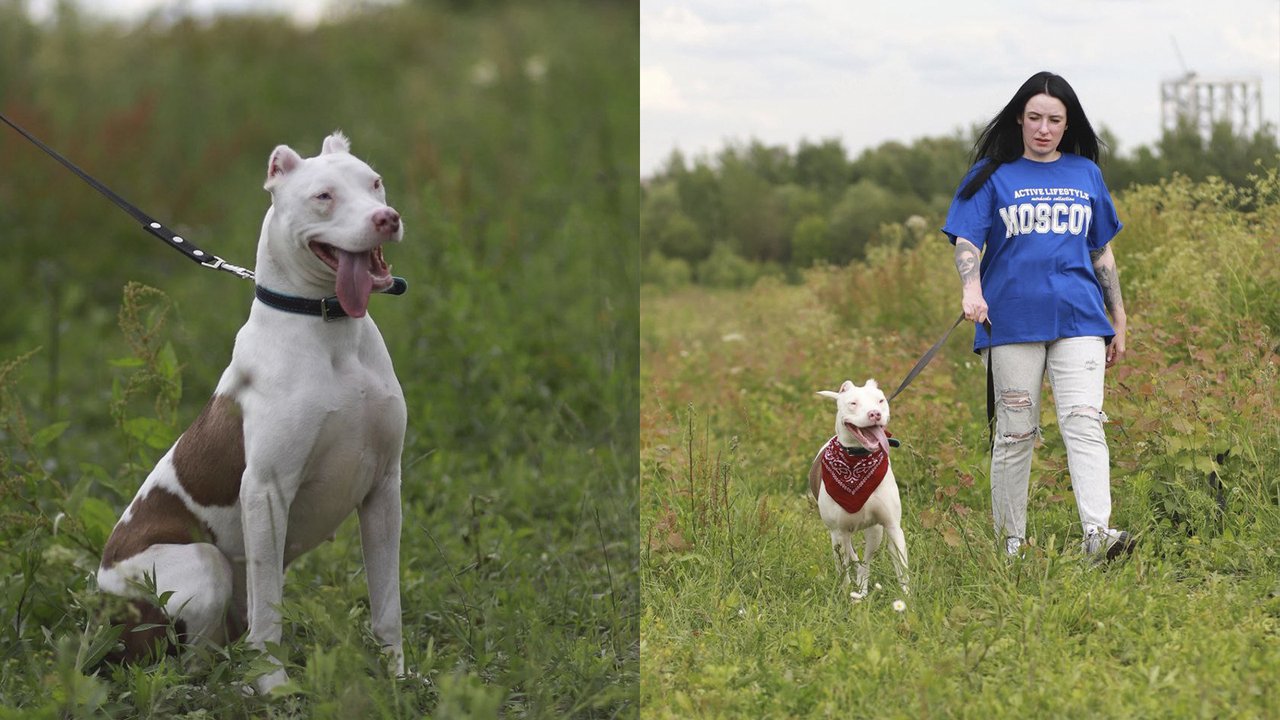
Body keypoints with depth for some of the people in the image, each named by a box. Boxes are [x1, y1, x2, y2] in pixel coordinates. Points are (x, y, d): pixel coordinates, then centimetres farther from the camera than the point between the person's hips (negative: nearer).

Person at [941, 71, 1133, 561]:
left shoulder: (1085, 173, 15)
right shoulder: (993, 175, 7)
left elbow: (1102, 252, 20)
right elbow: (967, 240, -2)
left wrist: (1118, 320, 19)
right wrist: (971, 287, -22)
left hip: (1078, 318, 1)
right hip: (1011, 321, -1)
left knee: (1084, 421, -14)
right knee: (1015, 433, 2)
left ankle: (1097, 533, -24)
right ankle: (1010, 543, 11)